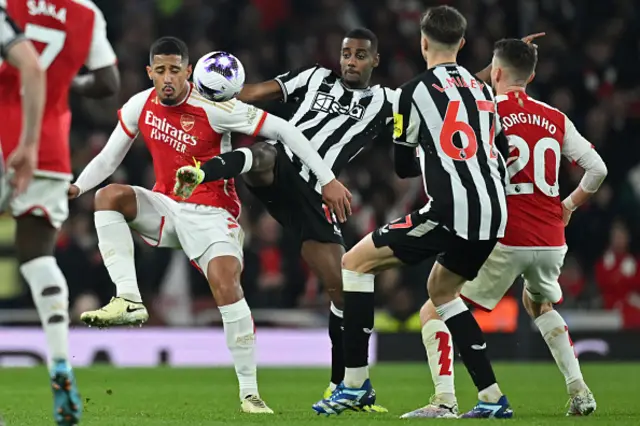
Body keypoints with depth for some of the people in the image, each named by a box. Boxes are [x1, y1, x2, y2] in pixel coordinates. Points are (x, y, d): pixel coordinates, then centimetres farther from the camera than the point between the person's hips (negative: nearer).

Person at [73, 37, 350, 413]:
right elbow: (108, 158, 10)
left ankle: (250, 392, -18)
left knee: (226, 282, -26)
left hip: (211, 212, -5)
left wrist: (328, 179, -17)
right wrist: (76, 188, -8)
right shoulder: (139, 107, -2)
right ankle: (129, 301, -27)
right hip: (166, 206, 5)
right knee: (109, 196, -22)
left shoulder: (214, 109, -18)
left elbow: (283, 130, -16)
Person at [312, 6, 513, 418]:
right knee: (441, 289, 28)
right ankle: (493, 399, 19)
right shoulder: (482, 89, 18)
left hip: (451, 210, -7)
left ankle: (356, 383, -1)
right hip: (494, 214, 7)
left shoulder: (415, 91, 0)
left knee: (356, 263, 5)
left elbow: (402, 166, 8)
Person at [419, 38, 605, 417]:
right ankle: (580, 391, 23)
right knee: (541, 307, 35)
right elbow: (598, 169, 10)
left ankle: (444, 397, -16)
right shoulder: (556, 119, 10)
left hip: (505, 241, -5)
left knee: (434, 312, 3)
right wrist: (569, 205, 24)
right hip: (552, 242, 5)